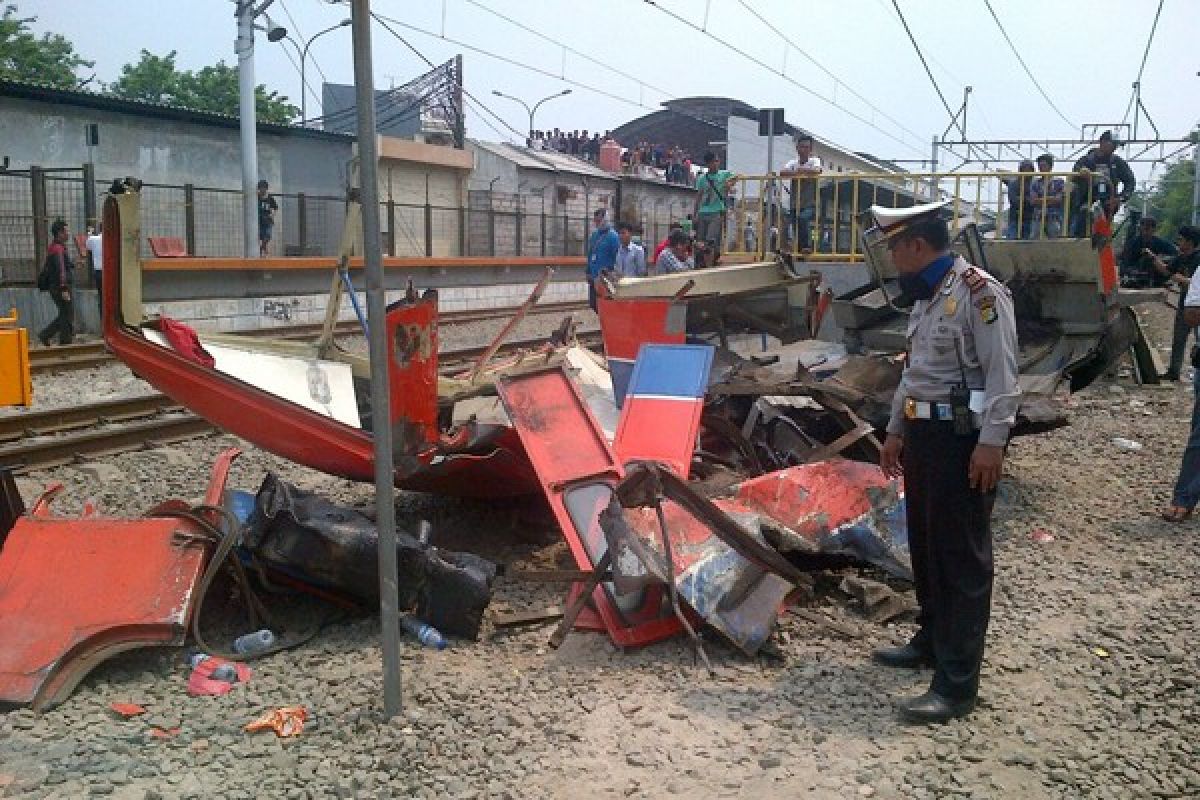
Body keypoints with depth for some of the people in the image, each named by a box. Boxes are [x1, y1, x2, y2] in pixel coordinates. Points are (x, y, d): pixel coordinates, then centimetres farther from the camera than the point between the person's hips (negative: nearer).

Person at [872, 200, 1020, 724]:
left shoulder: (979, 293, -14)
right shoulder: (925, 298, 15)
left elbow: (1002, 374, -18)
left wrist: (992, 442, -23)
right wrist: (895, 431, 23)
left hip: (963, 437, -9)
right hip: (922, 431, 9)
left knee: (962, 556, -5)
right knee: (924, 544, 18)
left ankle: (957, 684, 0)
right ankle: (932, 640, 35)